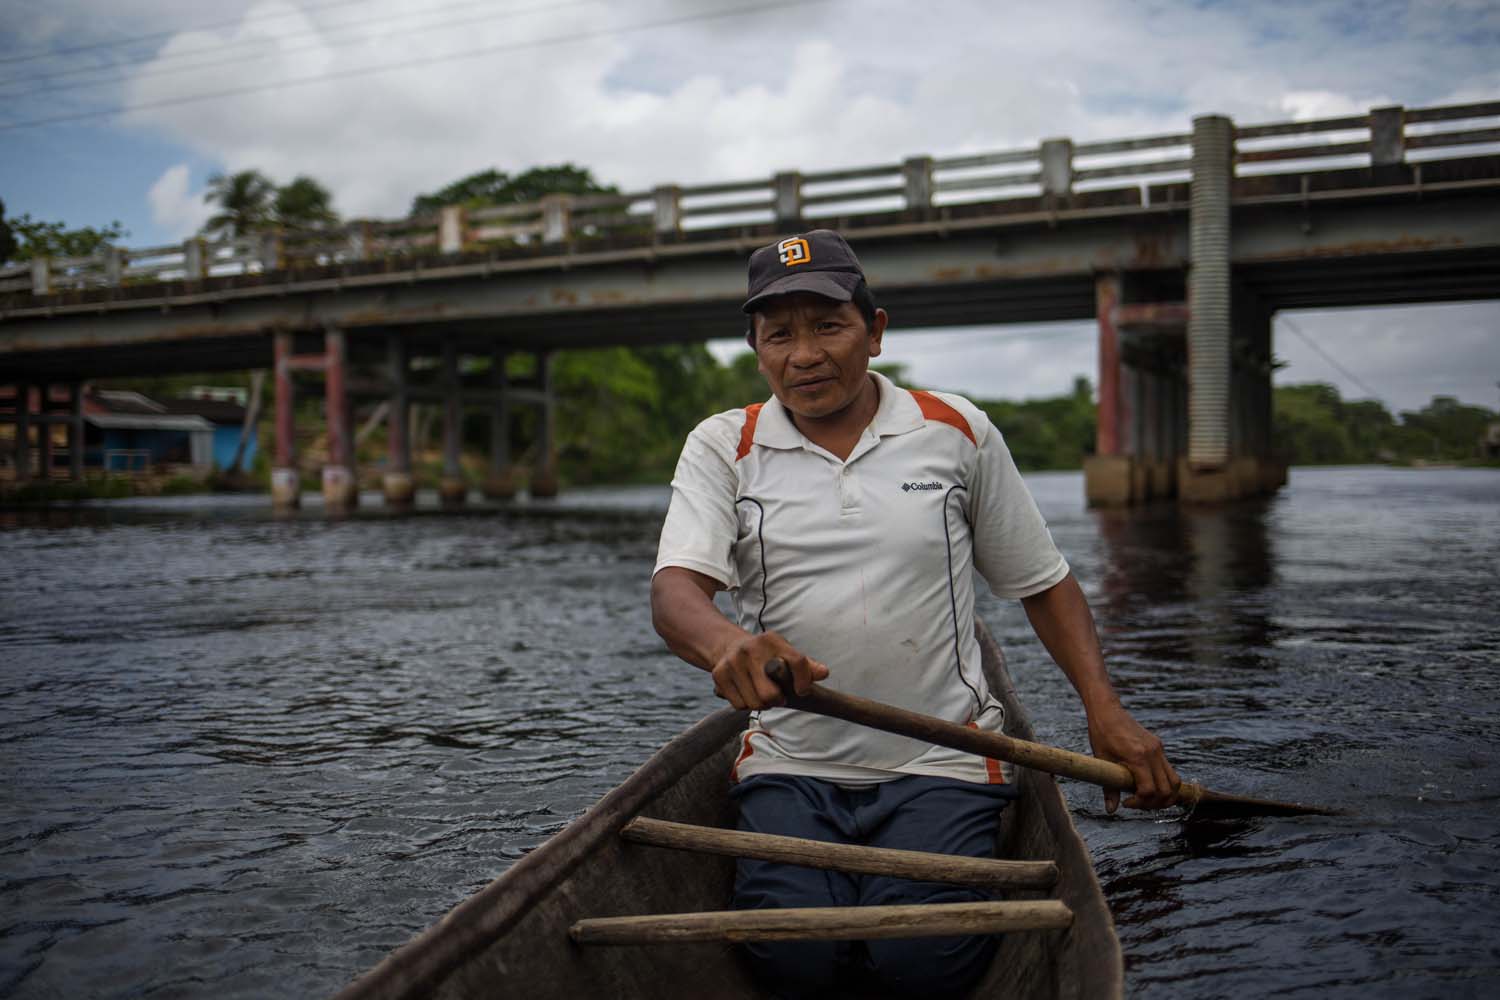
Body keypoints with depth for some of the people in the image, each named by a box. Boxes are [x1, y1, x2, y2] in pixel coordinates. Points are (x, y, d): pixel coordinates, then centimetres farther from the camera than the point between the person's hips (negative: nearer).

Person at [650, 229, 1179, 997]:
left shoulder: (958, 431, 4)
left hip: (939, 762, 0)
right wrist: (726, 643, -37)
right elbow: (675, 592, -13)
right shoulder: (722, 446, 2)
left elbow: (1042, 583, 10)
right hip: (791, 768, 1)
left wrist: (1105, 711, -3)